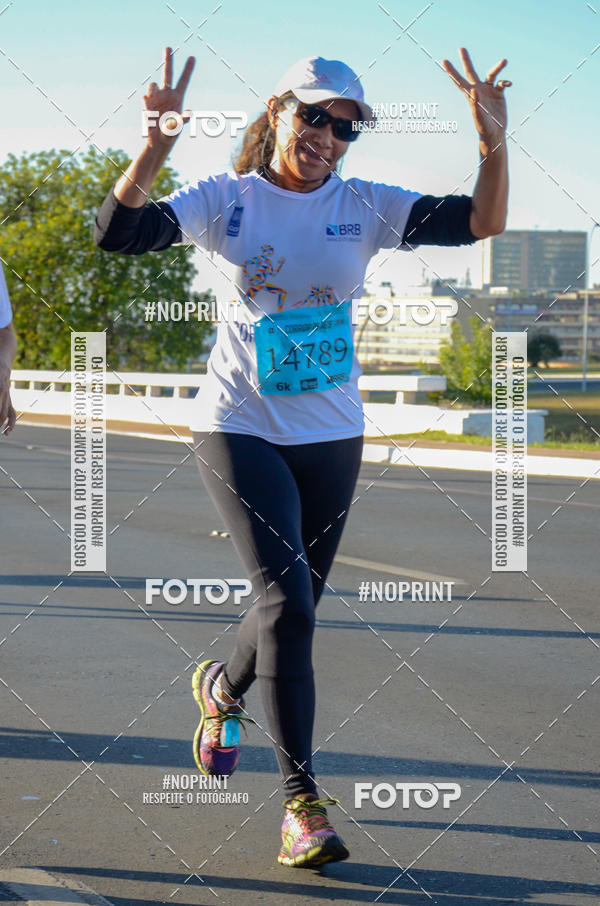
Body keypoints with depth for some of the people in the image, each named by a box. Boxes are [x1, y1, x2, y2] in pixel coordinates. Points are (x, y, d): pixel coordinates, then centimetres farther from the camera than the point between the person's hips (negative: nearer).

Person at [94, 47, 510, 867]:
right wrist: (155, 149, -31)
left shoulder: (365, 207, 0)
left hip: (331, 437, 4)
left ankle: (222, 689, 46)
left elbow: (480, 222, -10)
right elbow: (119, 232, -16)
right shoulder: (228, 200, -5)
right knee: (286, 600, -17)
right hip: (240, 427, -3)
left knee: (292, 609, 12)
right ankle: (302, 802, -12)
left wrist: (493, 143, -27)